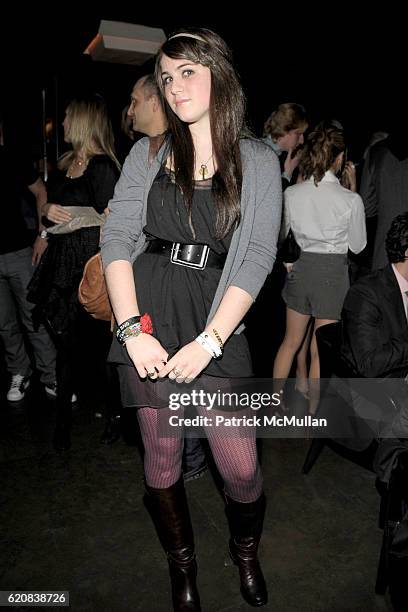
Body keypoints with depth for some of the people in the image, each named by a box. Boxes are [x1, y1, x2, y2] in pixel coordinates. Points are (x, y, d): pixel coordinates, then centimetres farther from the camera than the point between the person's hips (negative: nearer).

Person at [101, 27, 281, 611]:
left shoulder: (258, 161, 6)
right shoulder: (148, 154, 10)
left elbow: (257, 258, -3)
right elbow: (116, 239, 1)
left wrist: (208, 342, -13)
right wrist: (132, 329, -12)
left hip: (217, 323, -1)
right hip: (149, 317, 2)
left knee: (240, 467, 0)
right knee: (162, 457, 9)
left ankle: (246, 552, 36)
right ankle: (182, 565, 38)